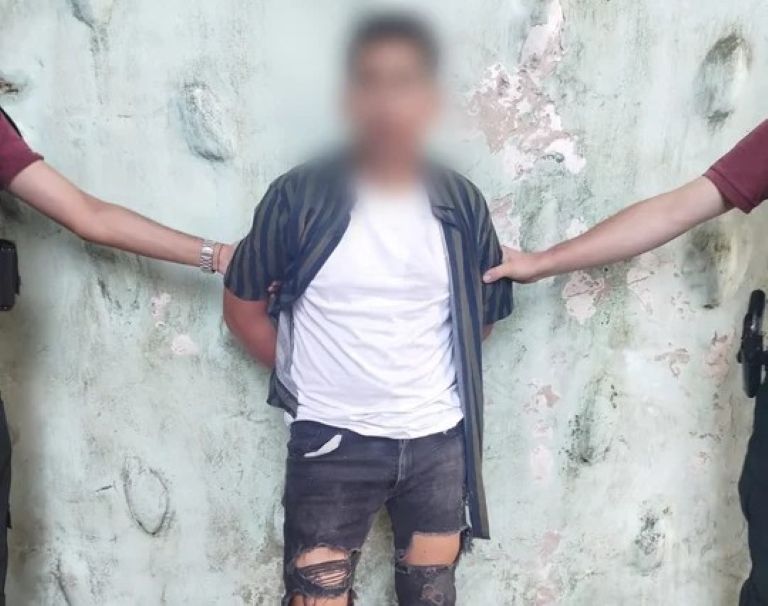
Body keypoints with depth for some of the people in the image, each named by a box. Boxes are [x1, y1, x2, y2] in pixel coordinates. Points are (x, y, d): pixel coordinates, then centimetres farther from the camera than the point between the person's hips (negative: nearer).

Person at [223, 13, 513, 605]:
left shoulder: (462, 203, -2)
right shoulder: (299, 195, -10)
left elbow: (487, 309, 12)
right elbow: (243, 301, 1)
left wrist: (433, 373, 7)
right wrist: (301, 375, 2)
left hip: (438, 440, 3)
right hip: (332, 441, -2)